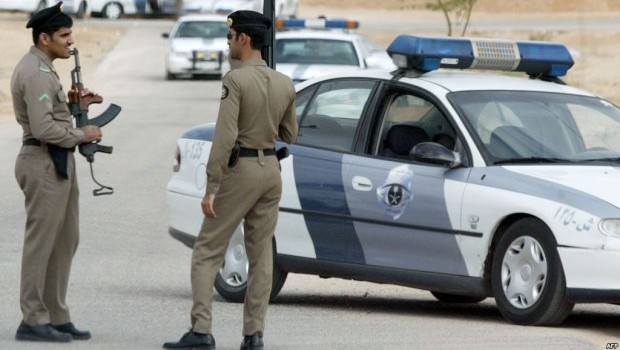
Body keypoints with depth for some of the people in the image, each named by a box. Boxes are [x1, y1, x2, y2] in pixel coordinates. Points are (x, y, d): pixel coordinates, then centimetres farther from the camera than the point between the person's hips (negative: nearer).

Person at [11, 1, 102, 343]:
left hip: (58, 163, 11)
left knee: (64, 241, 13)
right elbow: (44, 129, -25)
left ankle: (56, 316, 17)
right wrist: (83, 134, -13)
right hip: (45, 163, -11)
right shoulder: (36, 74, -18)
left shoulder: (39, 68, 16)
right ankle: (33, 321, -3)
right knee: (41, 242, -7)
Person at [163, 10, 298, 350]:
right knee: (261, 254, 10)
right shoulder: (284, 83, 5)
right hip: (271, 169, 6)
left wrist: (210, 189, -20)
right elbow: (289, 135, 15)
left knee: (207, 251, -1)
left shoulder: (236, 80, -16)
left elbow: (224, 137, -21)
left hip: (241, 170, -6)